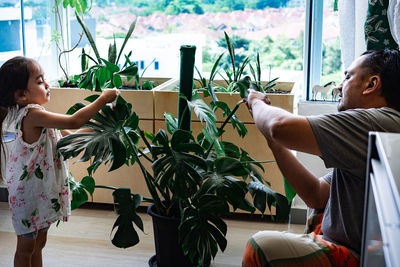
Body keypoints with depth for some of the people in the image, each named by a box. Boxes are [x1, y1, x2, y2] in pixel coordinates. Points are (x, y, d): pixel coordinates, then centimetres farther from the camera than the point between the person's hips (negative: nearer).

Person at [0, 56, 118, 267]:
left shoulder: (35, 114, 5)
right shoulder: (32, 115, -26)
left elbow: (68, 136, 12)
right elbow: (74, 122, -32)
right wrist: (103, 99, -23)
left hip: (42, 190, 9)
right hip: (28, 193, -9)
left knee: (39, 243, 22)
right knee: (26, 247, 9)